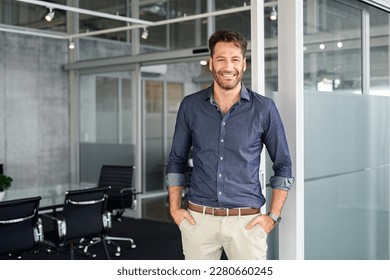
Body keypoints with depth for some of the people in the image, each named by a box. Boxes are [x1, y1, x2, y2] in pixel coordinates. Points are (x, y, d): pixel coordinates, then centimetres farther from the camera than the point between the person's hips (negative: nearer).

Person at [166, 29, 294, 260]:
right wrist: (175, 208, 5)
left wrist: (274, 216, -2)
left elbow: (283, 165, 4)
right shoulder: (191, 106, 3)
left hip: (246, 221, -1)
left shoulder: (264, 108, -2)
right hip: (198, 219, 2)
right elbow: (176, 160, 12)